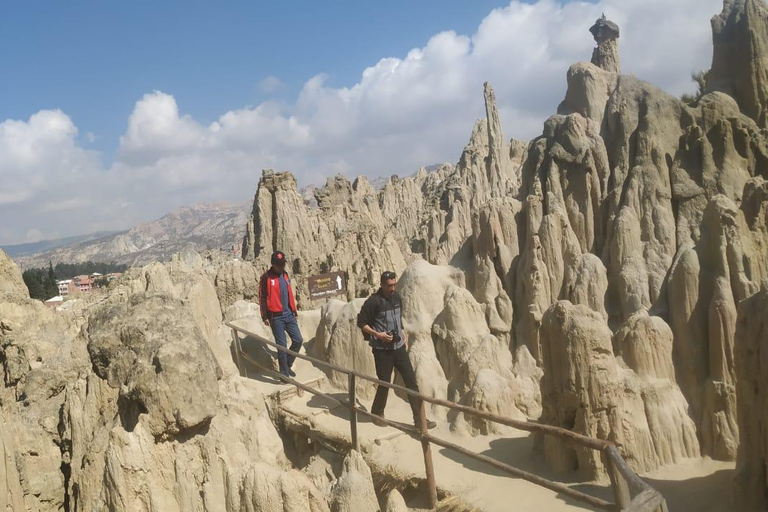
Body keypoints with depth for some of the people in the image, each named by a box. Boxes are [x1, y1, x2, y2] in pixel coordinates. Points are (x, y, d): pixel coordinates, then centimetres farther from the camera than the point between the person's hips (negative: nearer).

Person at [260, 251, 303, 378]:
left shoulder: (285, 275, 12)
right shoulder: (266, 277, -8)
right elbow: (262, 297, -8)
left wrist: (294, 310, 19)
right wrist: (265, 317, -11)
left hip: (289, 314, 6)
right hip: (276, 317, -6)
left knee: (298, 340, 5)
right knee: (282, 345, -3)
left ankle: (287, 365, 23)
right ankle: (284, 373, 8)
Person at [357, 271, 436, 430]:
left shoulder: (396, 297, 6)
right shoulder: (373, 301, -14)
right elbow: (361, 322, -9)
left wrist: (404, 335, 11)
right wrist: (378, 334, -18)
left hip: (399, 347, 6)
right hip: (382, 350, -6)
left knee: (411, 381, 2)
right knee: (384, 383, 4)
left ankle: (419, 419, 6)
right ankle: (377, 414, 29)